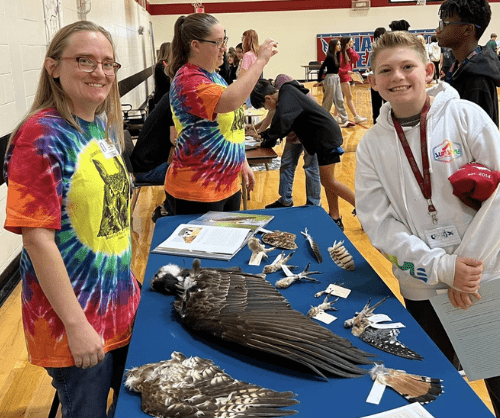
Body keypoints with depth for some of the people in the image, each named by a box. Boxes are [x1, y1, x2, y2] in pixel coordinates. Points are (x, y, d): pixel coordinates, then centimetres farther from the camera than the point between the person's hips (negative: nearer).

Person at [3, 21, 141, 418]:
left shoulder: (106, 126, 3)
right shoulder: (41, 136, -20)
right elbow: (38, 239, -21)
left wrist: (128, 283, 14)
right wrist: (75, 324, -20)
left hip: (121, 302, 7)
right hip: (72, 316, -7)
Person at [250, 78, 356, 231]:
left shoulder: (288, 96, -17)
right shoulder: (288, 94, 13)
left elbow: (281, 121, -33)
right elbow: (285, 124, 19)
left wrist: (268, 141, -20)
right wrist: (265, 134, 8)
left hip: (326, 136, -10)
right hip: (325, 136, 10)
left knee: (328, 181, -6)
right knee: (327, 180, 12)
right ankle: (335, 218, 18)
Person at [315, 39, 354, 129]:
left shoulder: (336, 55, 10)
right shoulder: (330, 56, -15)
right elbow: (322, 68, -15)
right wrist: (319, 81, -11)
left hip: (336, 79, 8)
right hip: (330, 79, -8)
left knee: (340, 101, 8)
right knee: (328, 101, 0)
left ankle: (344, 121, 12)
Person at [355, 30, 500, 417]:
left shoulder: (465, 115, -6)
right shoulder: (372, 145, -1)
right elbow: (379, 223, -7)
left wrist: (468, 262, -16)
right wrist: (443, 268, -17)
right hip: (424, 291, 2)